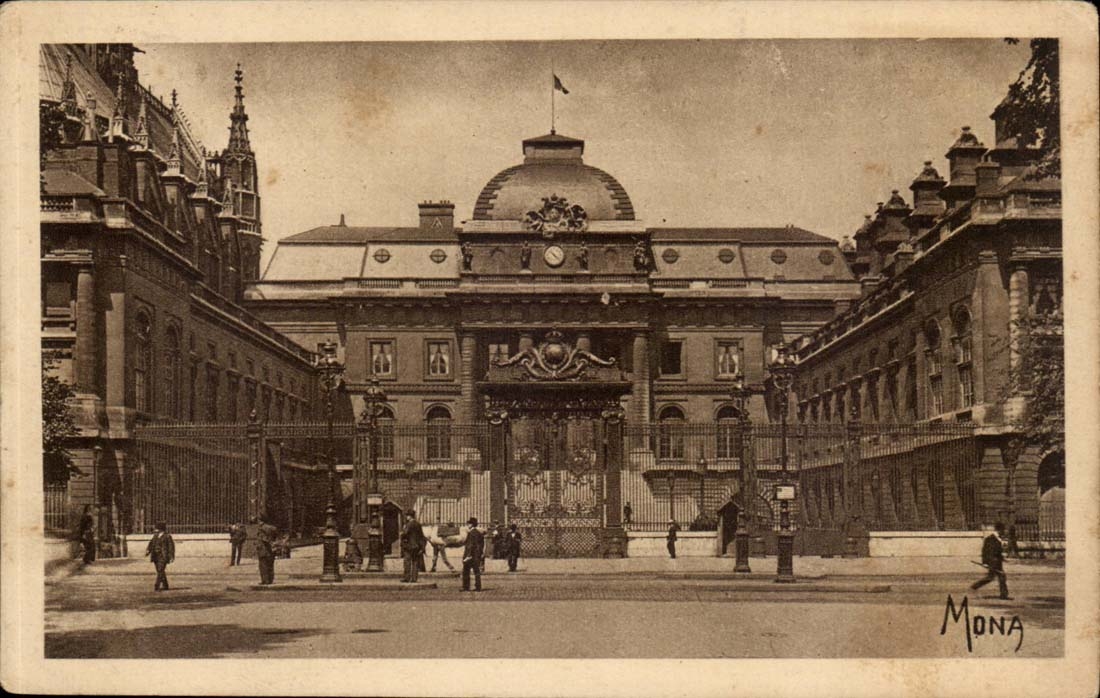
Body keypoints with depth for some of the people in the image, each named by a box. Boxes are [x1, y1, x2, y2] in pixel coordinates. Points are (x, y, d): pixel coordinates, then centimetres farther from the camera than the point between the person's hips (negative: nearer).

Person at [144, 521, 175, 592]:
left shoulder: (167, 536, -4)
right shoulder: (155, 536, 13)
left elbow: (171, 546, -5)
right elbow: (151, 544, 5)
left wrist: (171, 557, -9)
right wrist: (148, 551, -13)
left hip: (163, 556, -7)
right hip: (156, 556, 7)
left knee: (160, 571, -14)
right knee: (160, 572, 12)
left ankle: (156, 586, -20)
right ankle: (165, 586, 22)